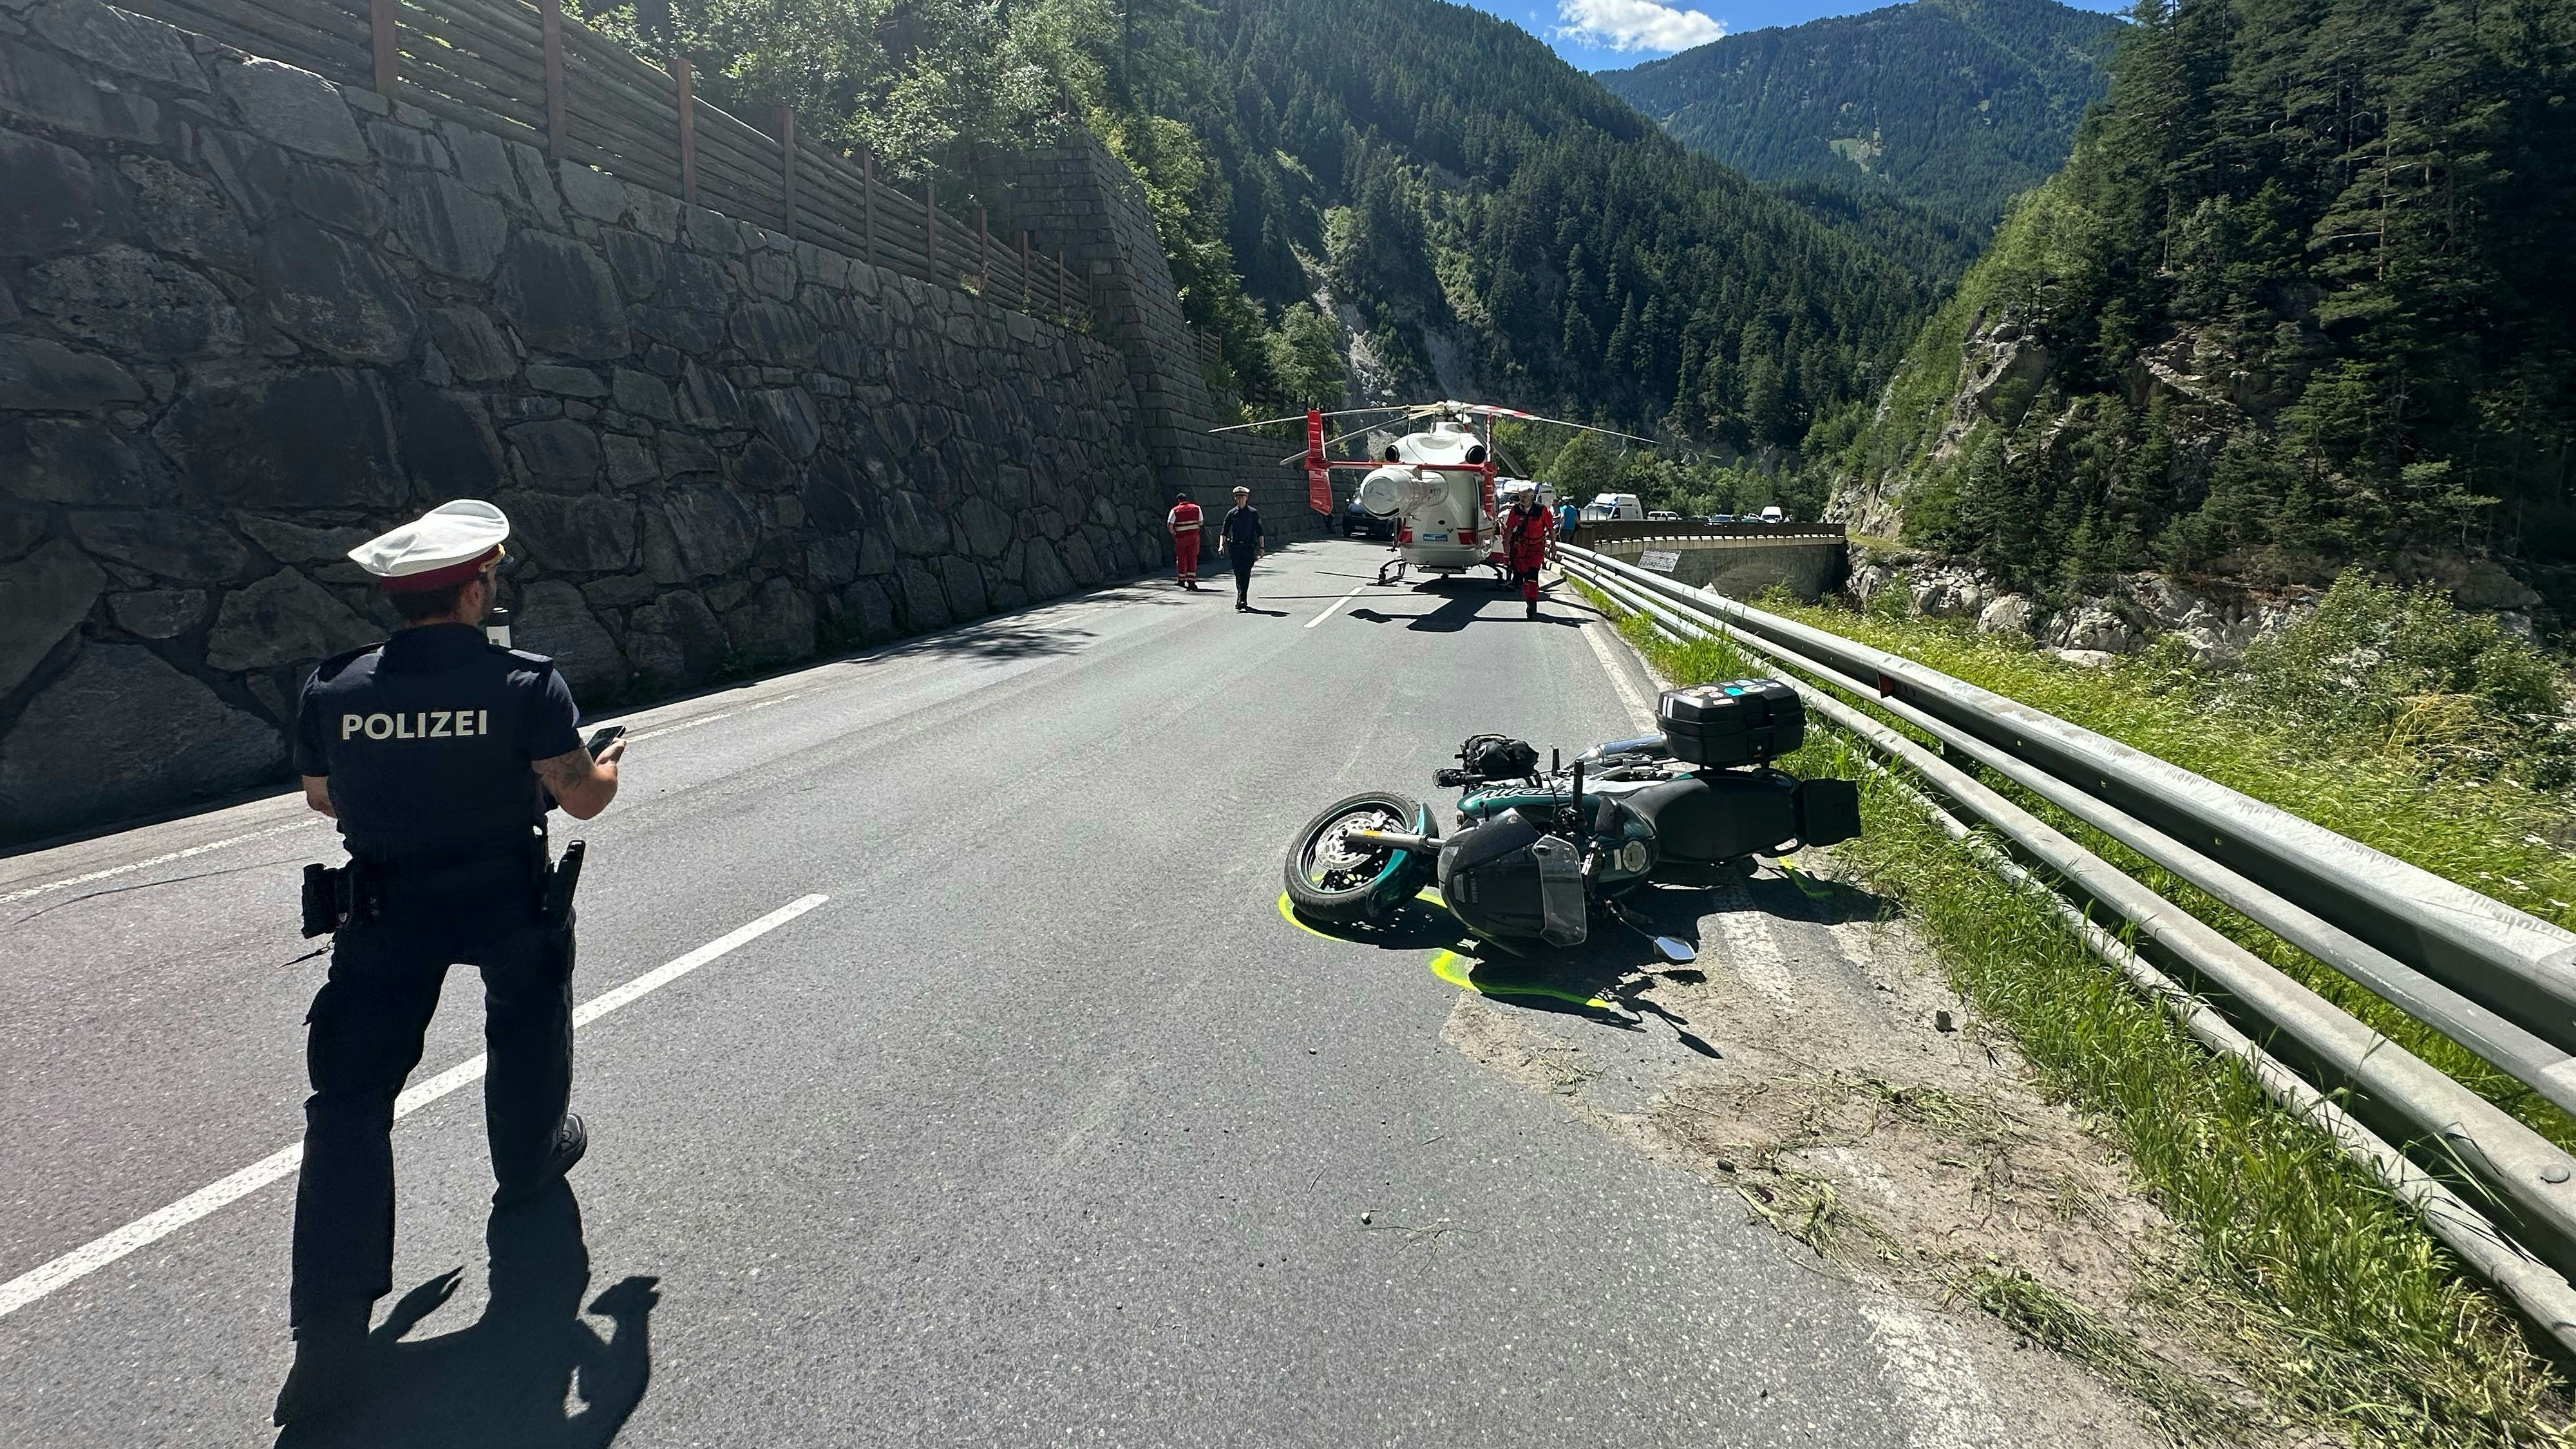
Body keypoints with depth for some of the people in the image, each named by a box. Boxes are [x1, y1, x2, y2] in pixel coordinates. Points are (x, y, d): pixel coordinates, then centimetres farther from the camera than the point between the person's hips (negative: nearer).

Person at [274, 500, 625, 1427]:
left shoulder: (332, 691, -5)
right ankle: (531, 1160, 50)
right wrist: (610, 765, 12)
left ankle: (330, 1334, 3)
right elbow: (581, 797, -11)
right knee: (527, 1028, 28)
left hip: (383, 911, 2)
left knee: (350, 1104, 5)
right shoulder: (525, 684, -15)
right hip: (510, 902, -1)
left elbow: (323, 800, 10)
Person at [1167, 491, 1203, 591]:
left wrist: (1173, 534, 1)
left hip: (1180, 537, -1)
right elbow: (1200, 522, 8)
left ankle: (1182, 580, 22)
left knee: (1181, 558, 13)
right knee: (1192, 558, 2)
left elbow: (1169, 525, -13)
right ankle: (1191, 582, -7)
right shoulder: (1196, 508, 2)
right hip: (1194, 537, 1)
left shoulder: (1175, 510, -6)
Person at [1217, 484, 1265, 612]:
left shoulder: (1253, 513, 3)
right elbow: (1224, 531, 5)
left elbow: (1259, 532, 5)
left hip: (1249, 547, -2)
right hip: (1235, 547, 2)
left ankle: (1241, 600, -12)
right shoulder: (1232, 514, 7)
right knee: (1238, 574, 3)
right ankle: (1243, 600, 12)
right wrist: (1221, 545, -10)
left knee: (1245, 574, -10)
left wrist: (1261, 548, 1)